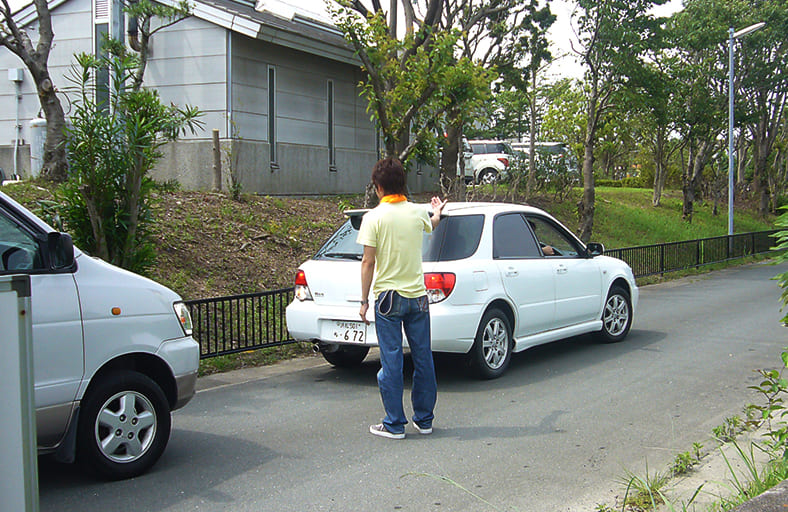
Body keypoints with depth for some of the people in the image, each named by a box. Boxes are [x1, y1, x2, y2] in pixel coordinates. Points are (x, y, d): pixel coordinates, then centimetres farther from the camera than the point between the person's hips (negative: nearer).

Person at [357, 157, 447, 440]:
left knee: (391, 363, 2)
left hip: (388, 297, -4)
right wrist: (437, 211, 52)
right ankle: (424, 419, 21)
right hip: (417, 297, 4)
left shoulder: (374, 217, -9)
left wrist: (364, 301, -3)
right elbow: (432, 224, 29)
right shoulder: (418, 212, 3)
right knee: (423, 359, 11)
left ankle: (394, 424, 7)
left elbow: (368, 262, -10)